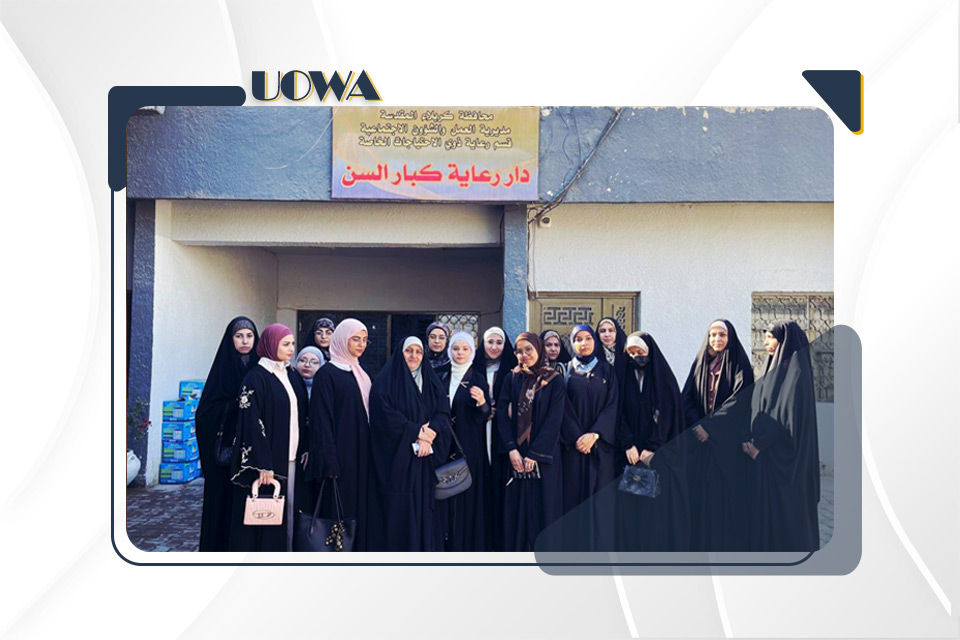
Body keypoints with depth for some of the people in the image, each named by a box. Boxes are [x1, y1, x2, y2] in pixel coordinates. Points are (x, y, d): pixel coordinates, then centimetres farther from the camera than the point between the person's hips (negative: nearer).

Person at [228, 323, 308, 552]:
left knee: (288, 513, 9)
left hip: (292, 458, 7)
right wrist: (263, 465, -20)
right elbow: (252, 424, -15)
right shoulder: (256, 378, -9)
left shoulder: (293, 375, 13)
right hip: (267, 459, -6)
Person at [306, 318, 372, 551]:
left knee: (358, 512, 9)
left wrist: (369, 455, 13)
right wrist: (329, 462, -19)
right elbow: (322, 420, -13)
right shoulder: (327, 374, -8)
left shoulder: (359, 374, 15)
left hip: (360, 457, 7)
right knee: (337, 512, -4)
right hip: (339, 457, -7)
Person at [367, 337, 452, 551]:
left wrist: (430, 433, -15)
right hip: (397, 457, -4)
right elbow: (386, 415, -12)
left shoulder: (432, 382, 15)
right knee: (398, 510, -4)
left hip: (426, 460, 4)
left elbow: (443, 413, 4)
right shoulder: (386, 381, 1)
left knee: (424, 508, 4)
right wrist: (417, 432, -14)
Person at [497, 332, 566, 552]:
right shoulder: (512, 379, 7)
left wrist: (534, 454, -13)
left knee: (543, 508, 1)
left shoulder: (554, 380, -1)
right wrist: (511, 449, -12)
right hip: (515, 455, 2)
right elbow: (502, 414, 0)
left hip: (543, 456, -2)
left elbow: (554, 419, -8)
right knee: (516, 508, 4)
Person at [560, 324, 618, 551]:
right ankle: (574, 549, 7)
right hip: (573, 445, 0)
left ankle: (600, 548, 7)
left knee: (599, 497, 0)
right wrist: (577, 437, -11)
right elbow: (564, 408, 0)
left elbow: (612, 405, -1)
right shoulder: (565, 371, 7)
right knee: (574, 496, 0)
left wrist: (594, 434, -13)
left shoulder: (607, 370, 8)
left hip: (600, 444, 0)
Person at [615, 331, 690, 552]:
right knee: (631, 503, -1)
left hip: (660, 451, -2)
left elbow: (666, 412, -6)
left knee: (661, 501, -3)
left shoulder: (663, 377, 1)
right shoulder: (626, 377, 8)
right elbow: (621, 414, 2)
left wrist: (652, 448, -12)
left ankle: (664, 552, 6)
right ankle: (634, 549, 6)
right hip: (633, 452, 2)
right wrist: (628, 444, -11)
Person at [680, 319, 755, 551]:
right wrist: (697, 425, -11)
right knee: (701, 491, 3)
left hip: (728, 441, -4)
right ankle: (702, 543, 11)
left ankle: (728, 547, 6)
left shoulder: (739, 364, -1)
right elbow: (686, 399, 5)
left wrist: (711, 427, -14)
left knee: (727, 492, -3)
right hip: (700, 437, 4)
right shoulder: (700, 364, 11)